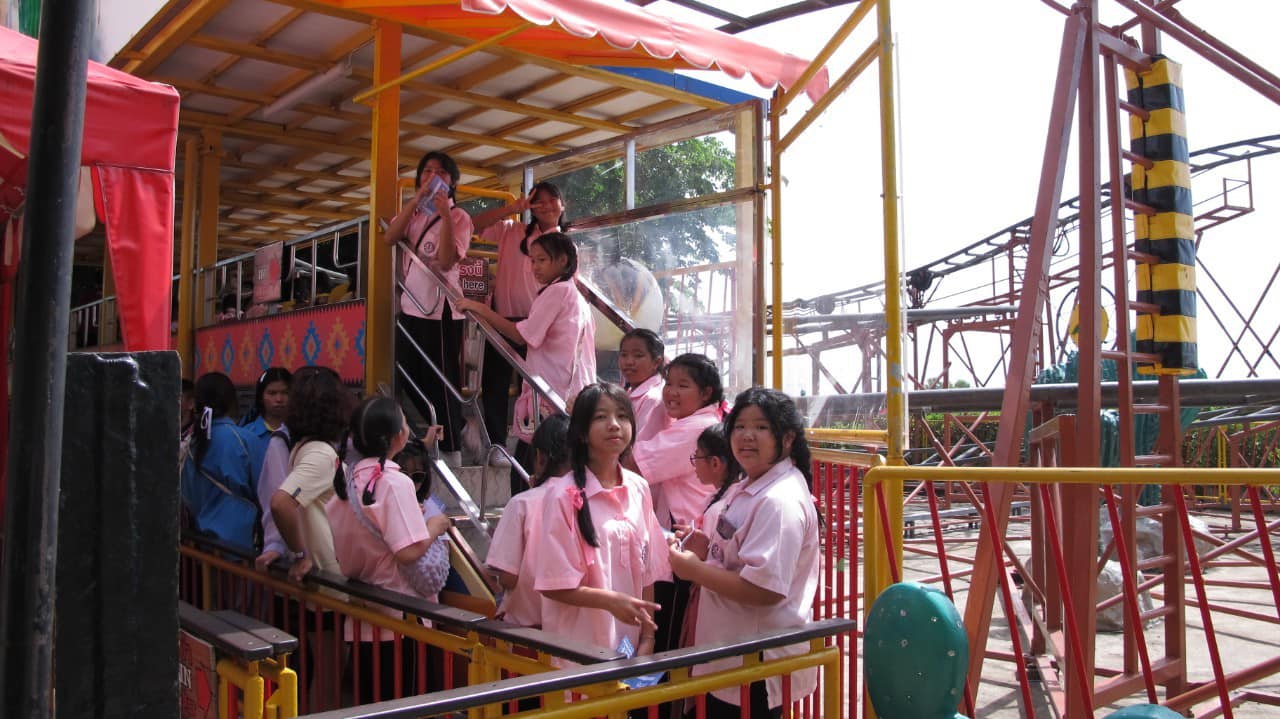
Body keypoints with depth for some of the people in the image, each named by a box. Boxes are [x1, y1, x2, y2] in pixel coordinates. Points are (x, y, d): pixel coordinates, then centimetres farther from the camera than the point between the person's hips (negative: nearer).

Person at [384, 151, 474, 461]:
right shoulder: (414, 212, 13)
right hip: (410, 306, 6)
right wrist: (417, 198, -10)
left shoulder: (459, 216, -3)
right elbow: (389, 238, -6)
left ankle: (450, 449, 3)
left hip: (440, 309, -6)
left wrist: (445, 214, -20)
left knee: (441, 384, -4)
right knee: (411, 382, 12)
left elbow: (446, 261, -16)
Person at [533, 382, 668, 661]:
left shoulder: (638, 489, 3)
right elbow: (553, 584, -11)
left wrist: (647, 637, 3)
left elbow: (647, 571, 7)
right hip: (578, 647, -4)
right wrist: (611, 601, -21)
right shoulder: (563, 494, -13)